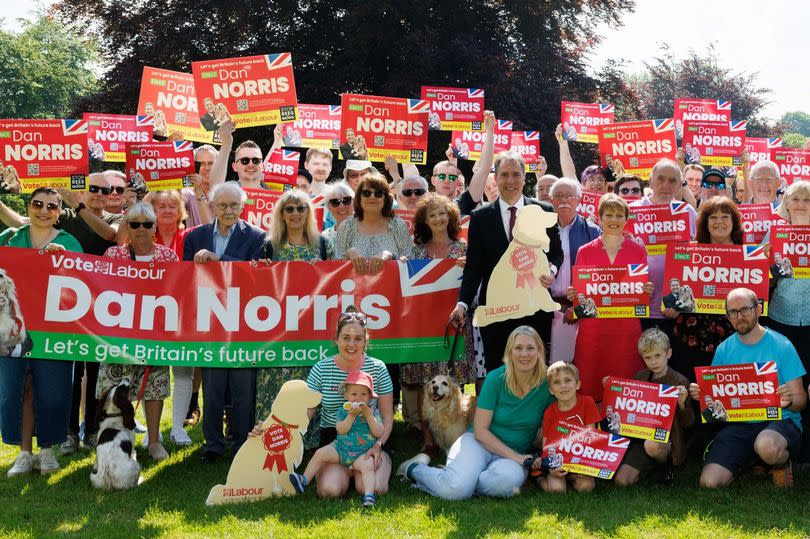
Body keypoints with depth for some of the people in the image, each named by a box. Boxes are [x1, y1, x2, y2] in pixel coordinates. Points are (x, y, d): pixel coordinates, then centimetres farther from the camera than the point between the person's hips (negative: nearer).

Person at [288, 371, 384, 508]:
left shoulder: (374, 412, 4)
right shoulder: (343, 411, 4)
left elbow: (379, 433, -7)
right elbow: (341, 430, -11)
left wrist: (369, 416, -17)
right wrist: (351, 416, -21)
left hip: (362, 454, -2)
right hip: (340, 448, 2)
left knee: (368, 465, -30)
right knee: (320, 454, -15)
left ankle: (369, 495, -40)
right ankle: (304, 480, -10)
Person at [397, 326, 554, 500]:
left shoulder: (547, 384, -5)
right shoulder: (496, 378, -8)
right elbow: (480, 430, -8)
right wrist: (514, 456, -16)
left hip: (517, 454, 2)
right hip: (480, 442, -1)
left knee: (508, 480, -37)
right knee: (455, 489, -32)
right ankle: (415, 469, 1)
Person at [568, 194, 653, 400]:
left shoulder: (638, 251, 8)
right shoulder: (585, 252, 8)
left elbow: (644, 291, 12)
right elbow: (578, 289, 12)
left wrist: (647, 290, -10)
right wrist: (572, 295, -9)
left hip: (627, 329, 0)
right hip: (592, 327, 0)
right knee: (589, 389, -2)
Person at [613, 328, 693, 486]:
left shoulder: (680, 382, -8)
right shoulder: (640, 377, 8)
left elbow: (689, 423, -5)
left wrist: (681, 404, -25)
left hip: (668, 439, -4)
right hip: (642, 436, 4)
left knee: (652, 445, -40)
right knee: (622, 480, -15)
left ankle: (667, 464, -5)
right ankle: (651, 465, 14)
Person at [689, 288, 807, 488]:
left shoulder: (781, 346, -4)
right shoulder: (724, 349, 6)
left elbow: (800, 400, -4)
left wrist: (789, 400, -28)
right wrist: (700, 394, -12)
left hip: (779, 420, -3)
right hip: (739, 425, 3)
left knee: (767, 447, -40)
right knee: (709, 481, -17)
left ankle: (781, 464, -1)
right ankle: (748, 462, 15)